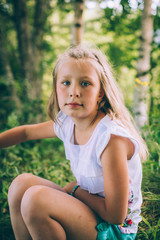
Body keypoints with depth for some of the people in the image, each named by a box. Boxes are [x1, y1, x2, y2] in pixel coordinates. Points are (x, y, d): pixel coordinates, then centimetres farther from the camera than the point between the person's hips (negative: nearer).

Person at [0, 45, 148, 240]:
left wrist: (76, 189, -12)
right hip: (87, 207, 7)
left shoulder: (112, 137, -28)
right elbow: (26, 132, 17)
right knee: (22, 183, -4)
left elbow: (116, 216, -25)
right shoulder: (66, 122, -5)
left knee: (35, 198, -25)